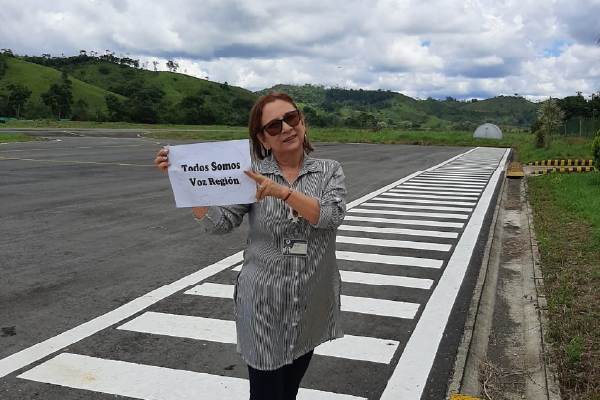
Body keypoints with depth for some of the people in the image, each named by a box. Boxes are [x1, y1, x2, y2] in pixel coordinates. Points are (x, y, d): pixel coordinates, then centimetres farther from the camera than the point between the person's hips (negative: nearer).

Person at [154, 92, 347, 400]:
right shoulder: (251, 176, -3)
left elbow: (332, 215, -18)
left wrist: (283, 192, -30)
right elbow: (217, 222, -11)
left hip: (312, 305, 2)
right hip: (264, 303, -2)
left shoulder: (329, 171, 0)